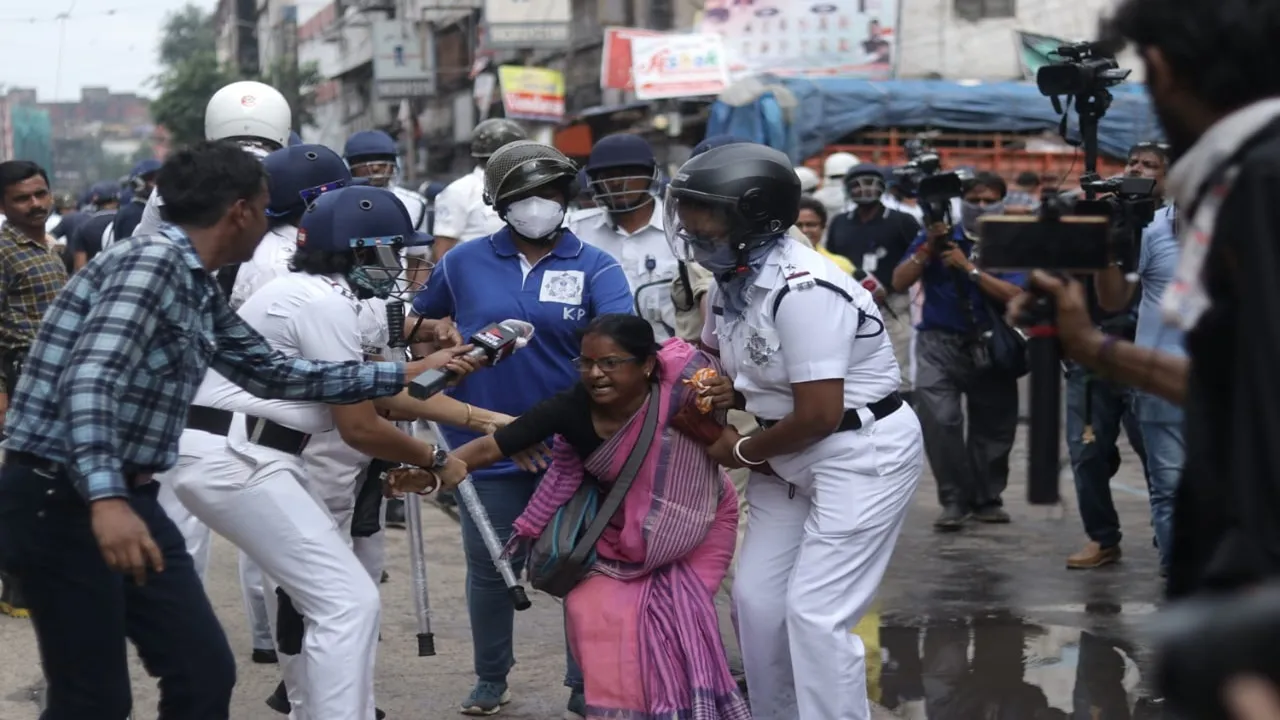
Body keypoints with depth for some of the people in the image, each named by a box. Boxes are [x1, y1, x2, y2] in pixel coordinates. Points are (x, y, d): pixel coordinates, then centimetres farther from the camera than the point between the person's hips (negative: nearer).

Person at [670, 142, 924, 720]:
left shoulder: (801, 289, -26)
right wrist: (730, 391, -2)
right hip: (794, 454, 9)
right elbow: (717, 354, 23)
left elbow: (819, 415, -26)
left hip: (863, 453, -9)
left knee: (815, 613, -11)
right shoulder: (729, 281, 2)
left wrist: (742, 453, -10)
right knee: (756, 598, 10)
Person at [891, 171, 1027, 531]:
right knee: (940, 419, -17)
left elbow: (1014, 295, -12)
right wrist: (928, 249, -13)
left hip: (989, 348, 1)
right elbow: (899, 283, -1)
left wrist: (969, 267, -16)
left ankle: (987, 499, 24)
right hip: (940, 342, -1)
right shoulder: (937, 235, 5)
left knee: (993, 426, 7)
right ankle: (954, 500, -8)